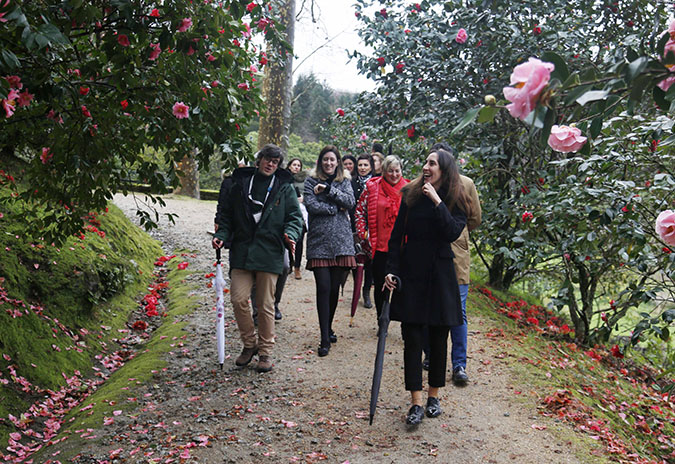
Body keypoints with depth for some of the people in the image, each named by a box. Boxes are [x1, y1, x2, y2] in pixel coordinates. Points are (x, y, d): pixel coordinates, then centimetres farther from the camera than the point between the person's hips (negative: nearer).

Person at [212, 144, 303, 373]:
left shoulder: (284, 187, 8)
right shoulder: (241, 182, 11)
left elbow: (294, 216, 6)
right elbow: (227, 214, 15)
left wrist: (290, 234, -13)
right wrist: (221, 235, -1)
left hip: (269, 253, -1)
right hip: (241, 251, 2)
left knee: (266, 304, 4)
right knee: (239, 299, -5)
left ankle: (265, 351, 18)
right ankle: (249, 345, 16)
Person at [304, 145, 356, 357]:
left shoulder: (344, 182, 15)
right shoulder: (311, 181, 7)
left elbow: (350, 202, -2)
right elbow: (311, 206, -7)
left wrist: (329, 189, -10)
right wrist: (336, 208, -5)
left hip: (340, 240, 3)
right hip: (319, 241, -2)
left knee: (335, 288, 5)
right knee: (323, 288, -8)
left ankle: (329, 327, 26)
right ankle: (325, 339, -5)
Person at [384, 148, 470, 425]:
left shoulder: (455, 202, 0)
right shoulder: (411, 196, 4)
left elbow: (453, 233, -18)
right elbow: (396, 236, 5)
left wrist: (437, 201, -19)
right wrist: (391, 270, -2)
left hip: (440, 277, -1)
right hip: (410, 274, 1)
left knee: (438, 338, 8)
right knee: (412, 338, -2)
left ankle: (433, 395, 24)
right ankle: (416, 403, 3)